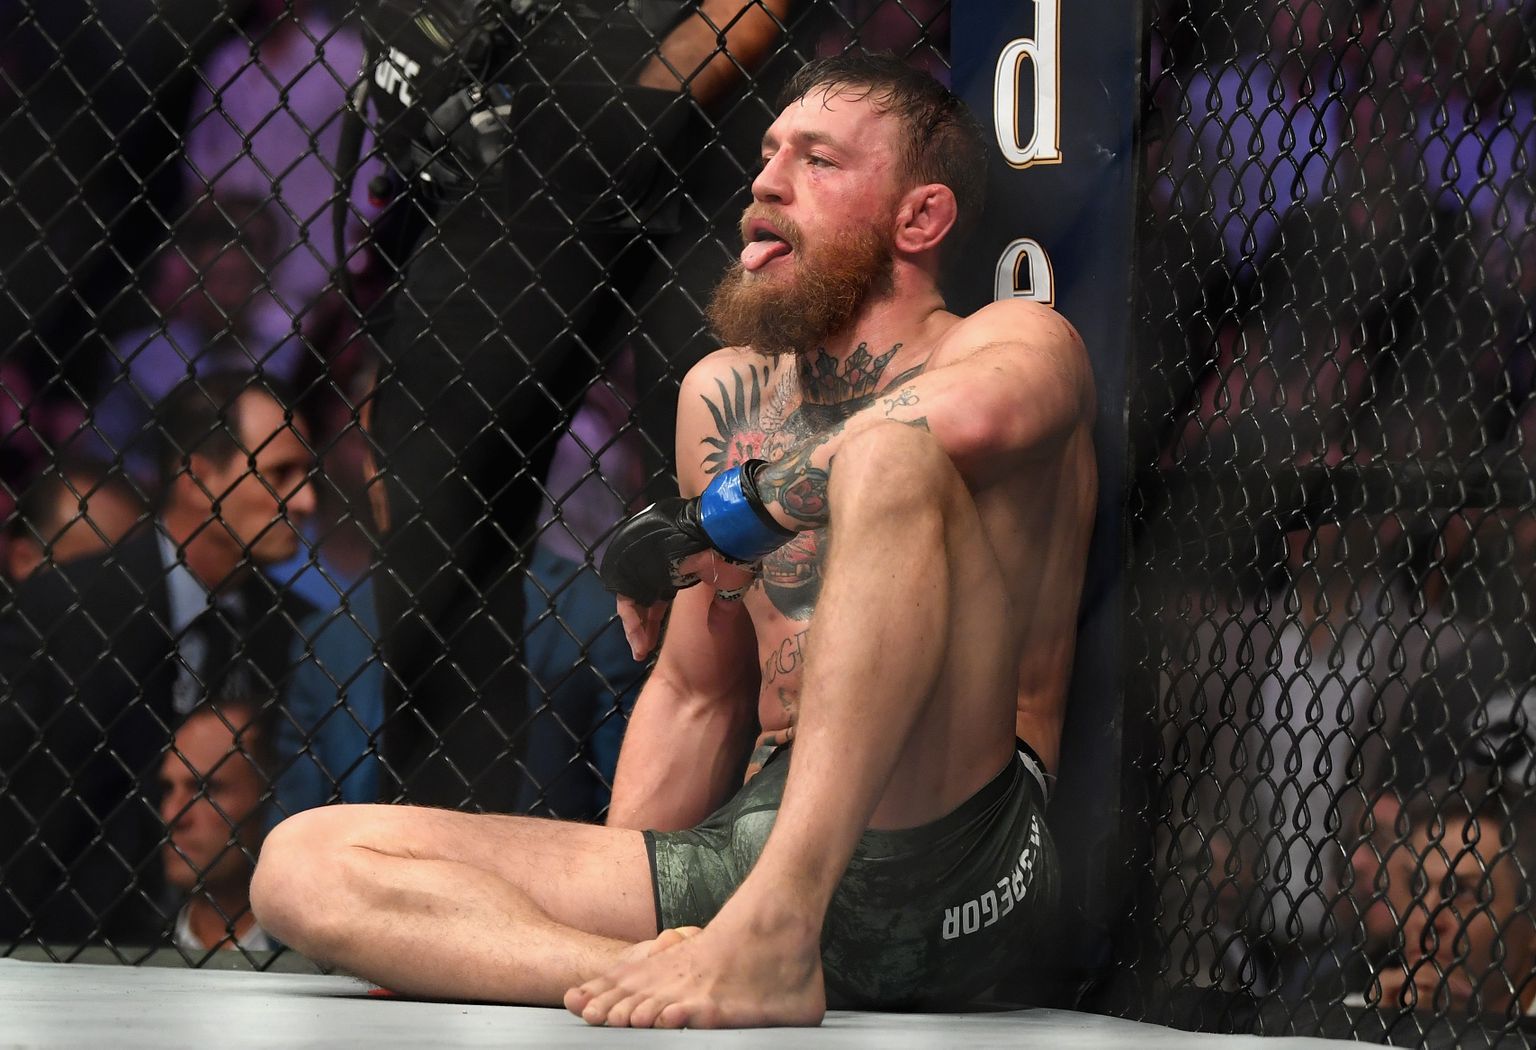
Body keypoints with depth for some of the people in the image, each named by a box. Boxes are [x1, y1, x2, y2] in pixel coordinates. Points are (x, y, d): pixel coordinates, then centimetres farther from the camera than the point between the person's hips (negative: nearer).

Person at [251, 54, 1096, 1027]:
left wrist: (722, 518, -15)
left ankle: (771, 939, -37)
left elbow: (965, 415, -27)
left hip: (947, 855, -6)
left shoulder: (1020, 344, 2)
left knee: (890, 452, -31)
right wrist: (619, 927, 10)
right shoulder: (723, 393, 20)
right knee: (305, 865, -9)